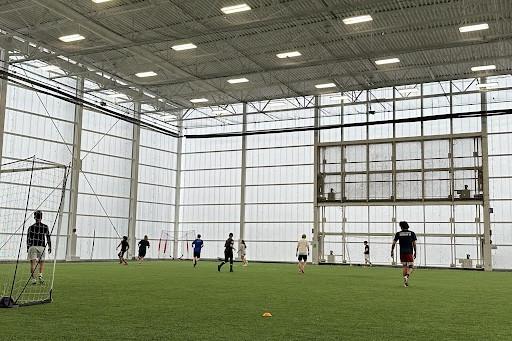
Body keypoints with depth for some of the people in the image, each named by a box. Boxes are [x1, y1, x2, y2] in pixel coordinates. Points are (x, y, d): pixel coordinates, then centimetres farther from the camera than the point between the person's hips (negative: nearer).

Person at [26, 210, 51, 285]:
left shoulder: (31, 227, -1)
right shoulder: (45, 227, 3)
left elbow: (28, 239, -1)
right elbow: (48, 238, 6)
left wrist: (28, 249, 5)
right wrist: (49, 247, 14)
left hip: (33, 246, -1)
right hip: (41, 247, 1)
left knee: (33, 262, 0)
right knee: (42, 263, 11)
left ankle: (33, 278, -8)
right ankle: (40, 276, -9)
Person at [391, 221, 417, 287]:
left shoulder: (398, 234, 3)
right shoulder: (412, 233, 2)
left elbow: (394, 243, 0)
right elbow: (414, 244, -1)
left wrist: (392, 251, 5)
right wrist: (415, 253, 4)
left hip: (402, 252, 2)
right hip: (409, 253, -2)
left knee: (404, 266, 13)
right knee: (410, 267, 6)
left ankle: (405, 282, 11)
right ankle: (407, 276, -23)